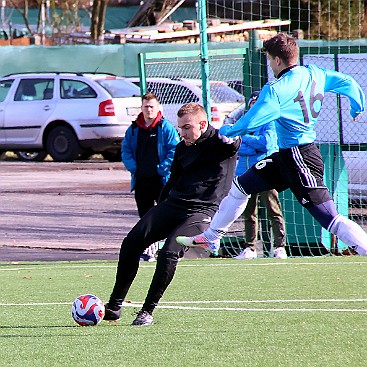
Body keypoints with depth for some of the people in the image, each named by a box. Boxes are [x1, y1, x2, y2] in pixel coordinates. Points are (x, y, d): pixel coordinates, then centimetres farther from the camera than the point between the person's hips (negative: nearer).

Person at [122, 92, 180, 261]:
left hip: (161, 179, -4)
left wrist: (162, 168, -13)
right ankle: (148, 251, 15)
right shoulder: (133, 129, 11)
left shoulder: (166, 128, -2)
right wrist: (133, 167, -2)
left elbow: (175, 151, -6)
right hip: (141, 180, 5)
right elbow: (126, 150, 14)